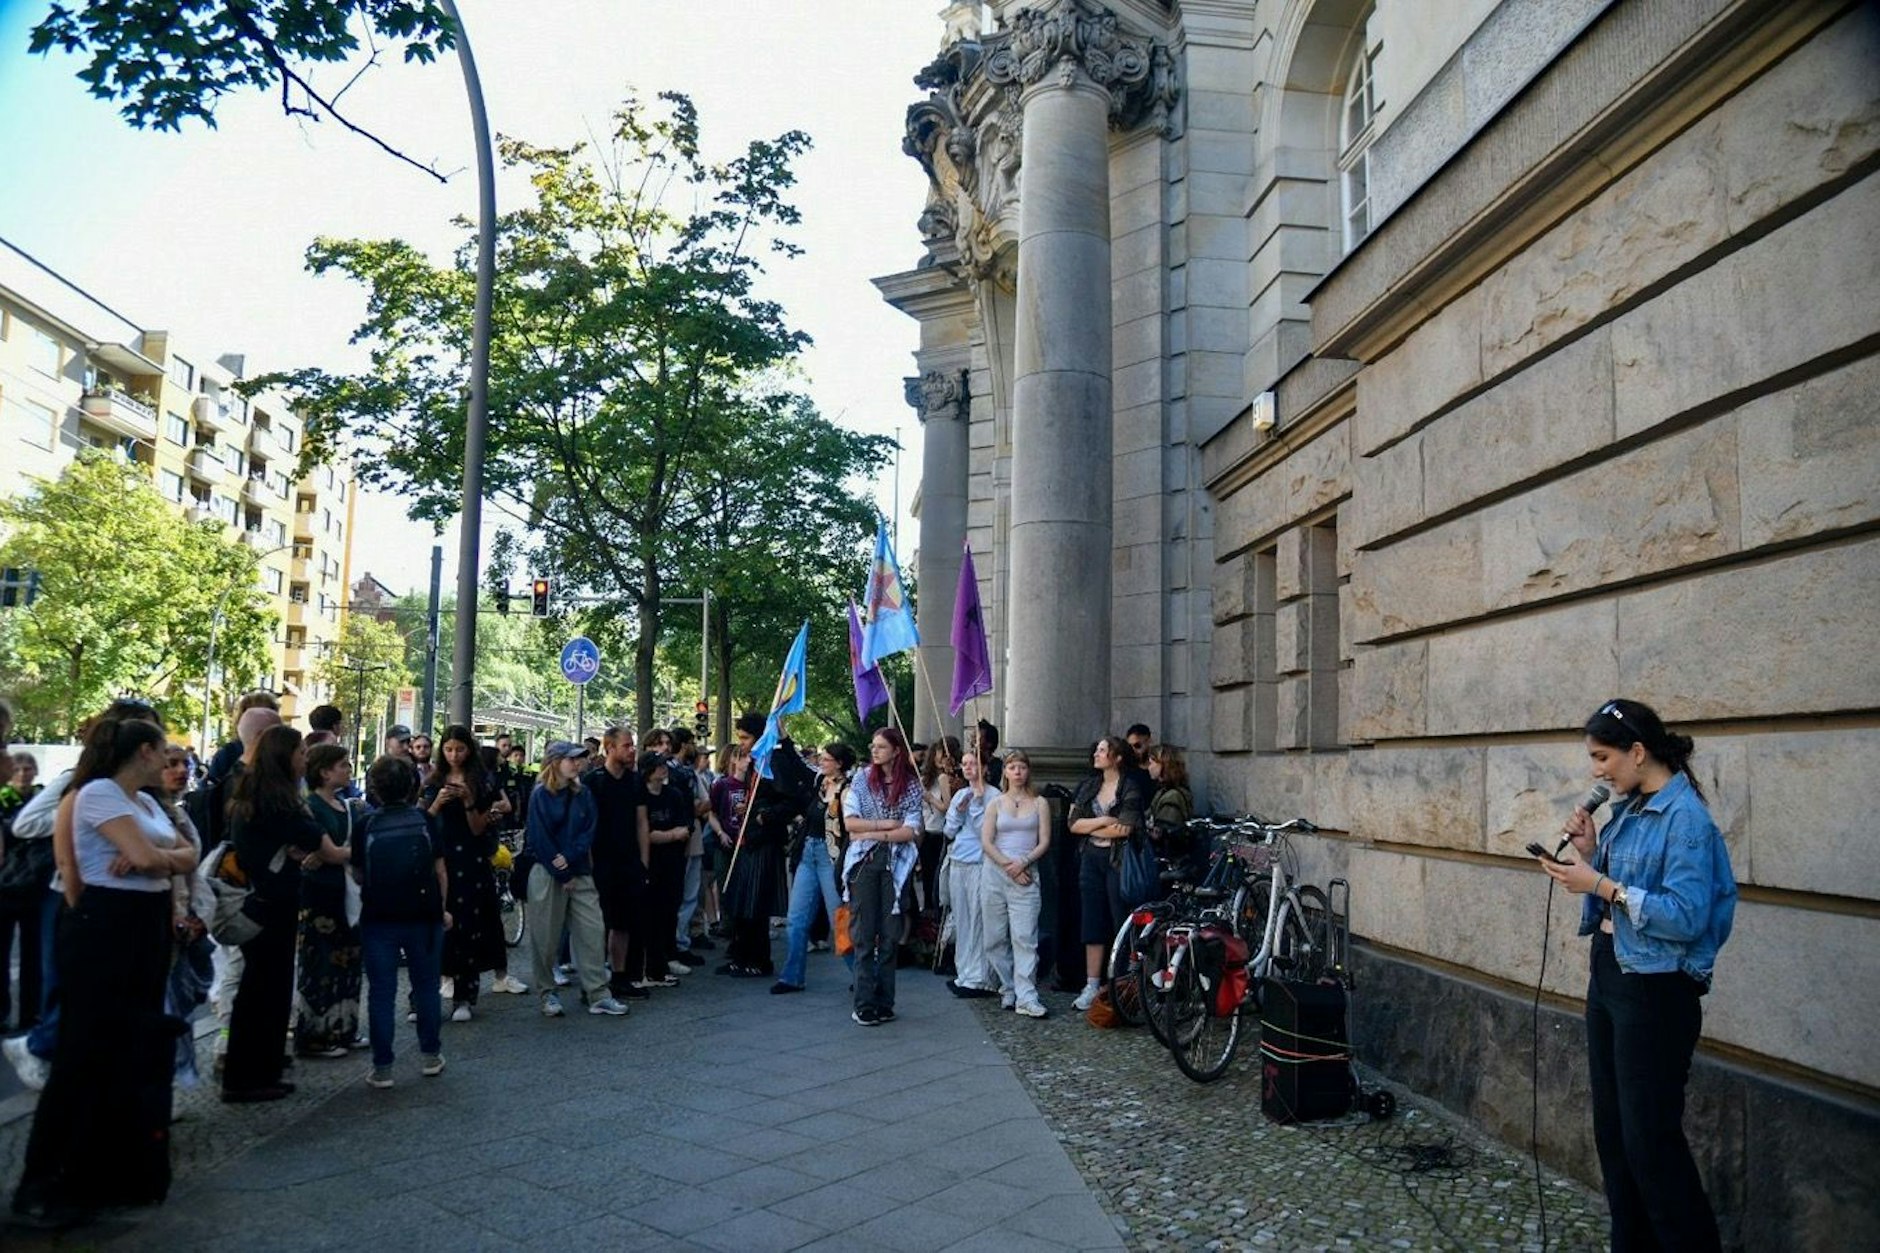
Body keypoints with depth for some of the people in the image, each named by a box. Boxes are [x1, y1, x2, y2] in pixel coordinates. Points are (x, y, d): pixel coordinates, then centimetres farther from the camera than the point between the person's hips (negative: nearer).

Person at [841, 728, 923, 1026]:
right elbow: (850, 821, -4)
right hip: (864, 862, 0)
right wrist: (887, 824, -9)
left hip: (894, 864, 0)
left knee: (890, 935, 4)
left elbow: (911, 831, -5)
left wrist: (871, 833, -10)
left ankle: (884, 1003, 12)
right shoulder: (862, 780, 4)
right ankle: (864, 1004, 2)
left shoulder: (911, 785, 2)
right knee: (864, 934, -2)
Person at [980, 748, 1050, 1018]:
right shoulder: (996, 803, 12)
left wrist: (1023, 862, -11)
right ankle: (1007, 990, 13)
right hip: (994, 873, 2)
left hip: (1026, 874, -2)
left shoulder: (1039, 803, 9)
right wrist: (1008, 865, -8)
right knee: (996, 937, 3)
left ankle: (1026, 997, -12)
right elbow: (986, 842, 4)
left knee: (1024, 937, -10)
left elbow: (1044, 842, 3)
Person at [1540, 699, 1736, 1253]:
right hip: (1609, 977, 9)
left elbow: (1687, 917, -24)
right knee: (1612, 1130, 16)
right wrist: (1590, 854, 1)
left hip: (1656, 992, -9)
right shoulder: (1628, 810, 8)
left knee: (1650, 1138, -2)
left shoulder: (1684, 817, -18)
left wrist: (1604, 887, -22)